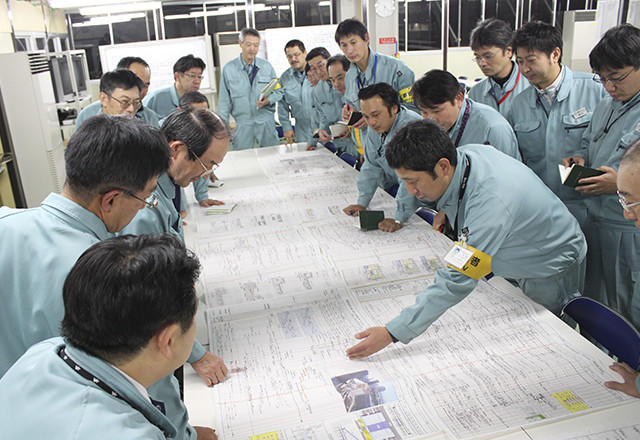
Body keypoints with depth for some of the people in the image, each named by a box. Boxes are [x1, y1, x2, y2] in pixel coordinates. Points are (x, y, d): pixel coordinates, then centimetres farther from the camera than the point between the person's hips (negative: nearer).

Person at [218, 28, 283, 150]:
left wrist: (268, 100, -11)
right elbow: (224, 102, 3)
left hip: (266, 122, 1)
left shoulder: (267, 66, 4)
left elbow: (278, 91, 10)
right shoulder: (228, 69, 0)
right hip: (242, 125, -1)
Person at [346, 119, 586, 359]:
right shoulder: (463, 155, -20)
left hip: (550, 269, -7)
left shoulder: (491, 202, -43)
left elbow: (457, 281, -44)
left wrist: (392, 333, -44)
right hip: (513, 262, 7)